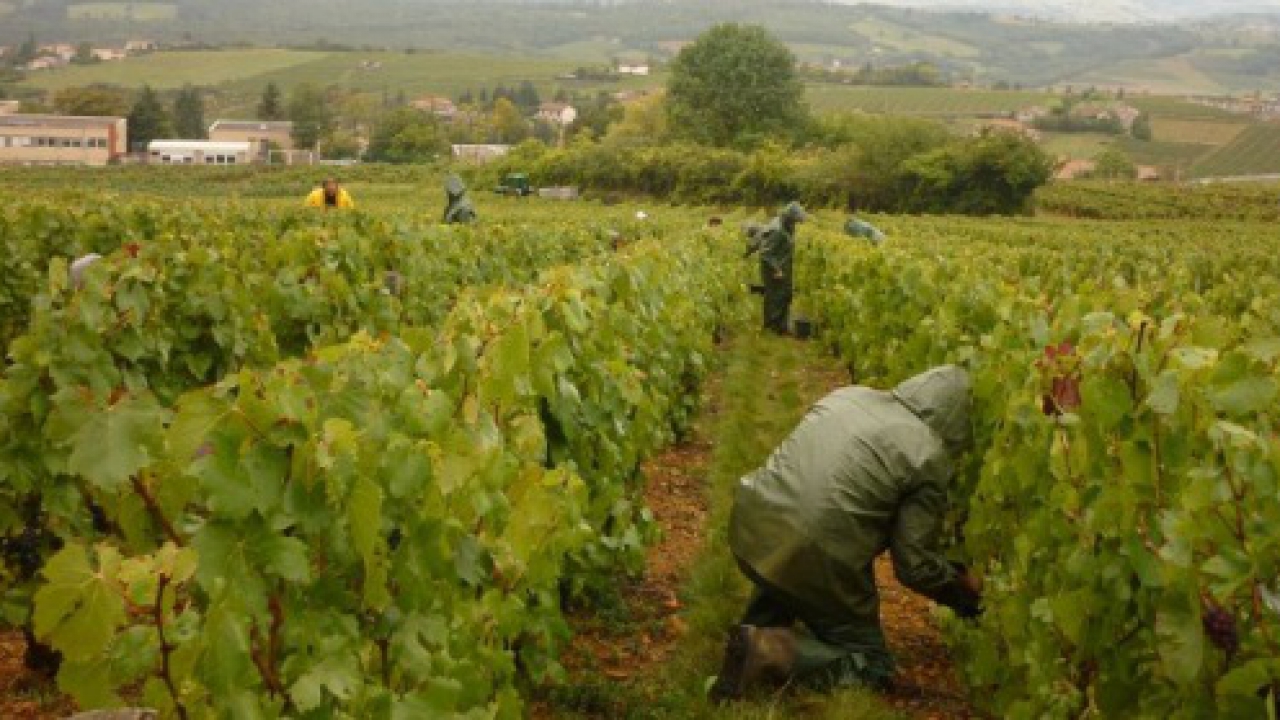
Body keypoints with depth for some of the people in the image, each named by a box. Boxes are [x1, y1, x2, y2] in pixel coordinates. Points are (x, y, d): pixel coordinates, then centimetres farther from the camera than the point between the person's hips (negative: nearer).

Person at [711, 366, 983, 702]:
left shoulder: (850, 394, 14)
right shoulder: (930, 457, -4)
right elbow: (917, 567, -3)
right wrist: (964, 588, 17)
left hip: (749, 530, 7)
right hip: (814, 559, -6)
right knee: (874, 667, 12)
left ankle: (759, 628, 15)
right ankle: (771, 651, -9)